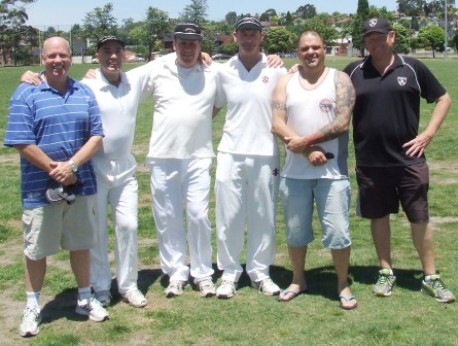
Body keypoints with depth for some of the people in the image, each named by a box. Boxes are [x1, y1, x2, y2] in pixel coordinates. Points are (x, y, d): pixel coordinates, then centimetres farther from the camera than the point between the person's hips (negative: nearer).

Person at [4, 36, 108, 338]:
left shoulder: (85, 93, 6)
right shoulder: (26, 93, -5)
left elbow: (96, 136, 1)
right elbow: (21, 142, -11)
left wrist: (71, 166, -14)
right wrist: (55, 170, -12)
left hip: (81, 185, 3)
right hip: (40, 188, -3)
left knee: (81, 244, 14)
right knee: (36, 249, 8)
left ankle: (85, 299, 29)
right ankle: (32, 307, 23)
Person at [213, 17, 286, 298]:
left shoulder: (277, 71, 0)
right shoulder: (223, 72, 4)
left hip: (265, 155, -1)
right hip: (230, 154, 1)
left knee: (263, 217, 7)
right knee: (229, 216, 4)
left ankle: (260, 272, 20)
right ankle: (230, 272, 16)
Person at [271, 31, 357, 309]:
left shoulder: (340, 80, 0)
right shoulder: (286, 82, 6)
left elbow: (342, 123, -12)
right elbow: (277, 124, -4)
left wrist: (305, 141, -15)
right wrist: (309, 152, -15)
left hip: (332, 172, -3)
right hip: (294, 172, 3)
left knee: (338, 232, -1)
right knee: (295, 231, 13)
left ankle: (343, 284, 17)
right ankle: (298, 280, 31)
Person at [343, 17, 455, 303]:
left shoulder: (412, 68, -1)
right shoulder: (354, 72, 2)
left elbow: (444, 99, 6)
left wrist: (428, 134, -3)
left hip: (409, 159, -1)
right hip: (369, 162, 1)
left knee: (420, 217, 4)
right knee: (379, 216, 12)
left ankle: (431, 277, 18)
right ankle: (386, 272, 27)